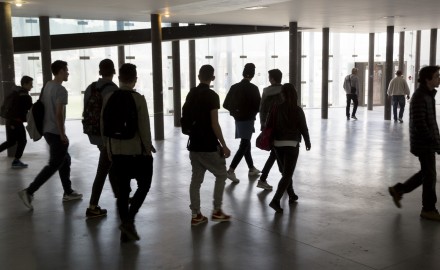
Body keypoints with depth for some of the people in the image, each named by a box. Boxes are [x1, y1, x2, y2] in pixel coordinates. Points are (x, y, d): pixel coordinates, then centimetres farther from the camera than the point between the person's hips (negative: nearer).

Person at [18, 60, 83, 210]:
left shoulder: (47, 86, 10)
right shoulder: (61, 90, -17)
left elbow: (41, 107, 15)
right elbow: (59, 114, -22)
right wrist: (63, 134, -16)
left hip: (47, 130, 9)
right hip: (56, 133, -9)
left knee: (65, 160, 18)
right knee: (53, 165, -3)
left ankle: (68, 192, 24)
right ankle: (29, 191, -6)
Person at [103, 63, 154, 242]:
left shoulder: (108, 98, 1)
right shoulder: (138, 99, -13)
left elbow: (104, 126, 6)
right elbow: (144, 128, -14)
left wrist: (109, 147, 17)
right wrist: (148, 149, -1)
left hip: (116, 152, 5)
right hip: (136, 151, -4)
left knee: (122, 190, 11)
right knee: (144, 185, 12)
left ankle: (126, 230, 17)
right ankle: (129, 220, -2)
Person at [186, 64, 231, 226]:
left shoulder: (191, 94, 8)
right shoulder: (212, 95, -14)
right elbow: (214, 124, -17)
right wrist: (224, 145, -11)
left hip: (194, 144, 7)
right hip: (209, 145, -6)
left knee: (196, 178, 9)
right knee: (221, 175, 10)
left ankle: (195, 215, 11)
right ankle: (217, 211, 11)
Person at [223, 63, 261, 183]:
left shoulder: (234, 87, 2)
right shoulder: (253, 88, -14)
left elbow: (226, 104, 5)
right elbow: (258, 106, -13)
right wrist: (252, 111, 8)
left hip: (238, 119, 6)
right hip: (248, 119, -6)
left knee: (246, 144, 18)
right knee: (244, 146, -5)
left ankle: (252, 168, 30)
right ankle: (231, 170, -14)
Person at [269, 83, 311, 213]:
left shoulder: (276, 108, -2)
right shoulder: (297, 110, -7)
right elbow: (303, 128, -2)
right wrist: (307, 142, 12)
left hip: (277, 143, 4)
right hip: (292, 144, -3)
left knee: (285, 171, 21)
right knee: (287, 174, -2)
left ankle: (292, 195, 32)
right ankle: (276, 200, -15)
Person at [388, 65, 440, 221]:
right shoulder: (420, 97, -19)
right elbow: (420, 125, -24)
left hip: (427, 142, 9)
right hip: (424, 143, -9)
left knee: (426, 173, 18)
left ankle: (398, 190, 27)